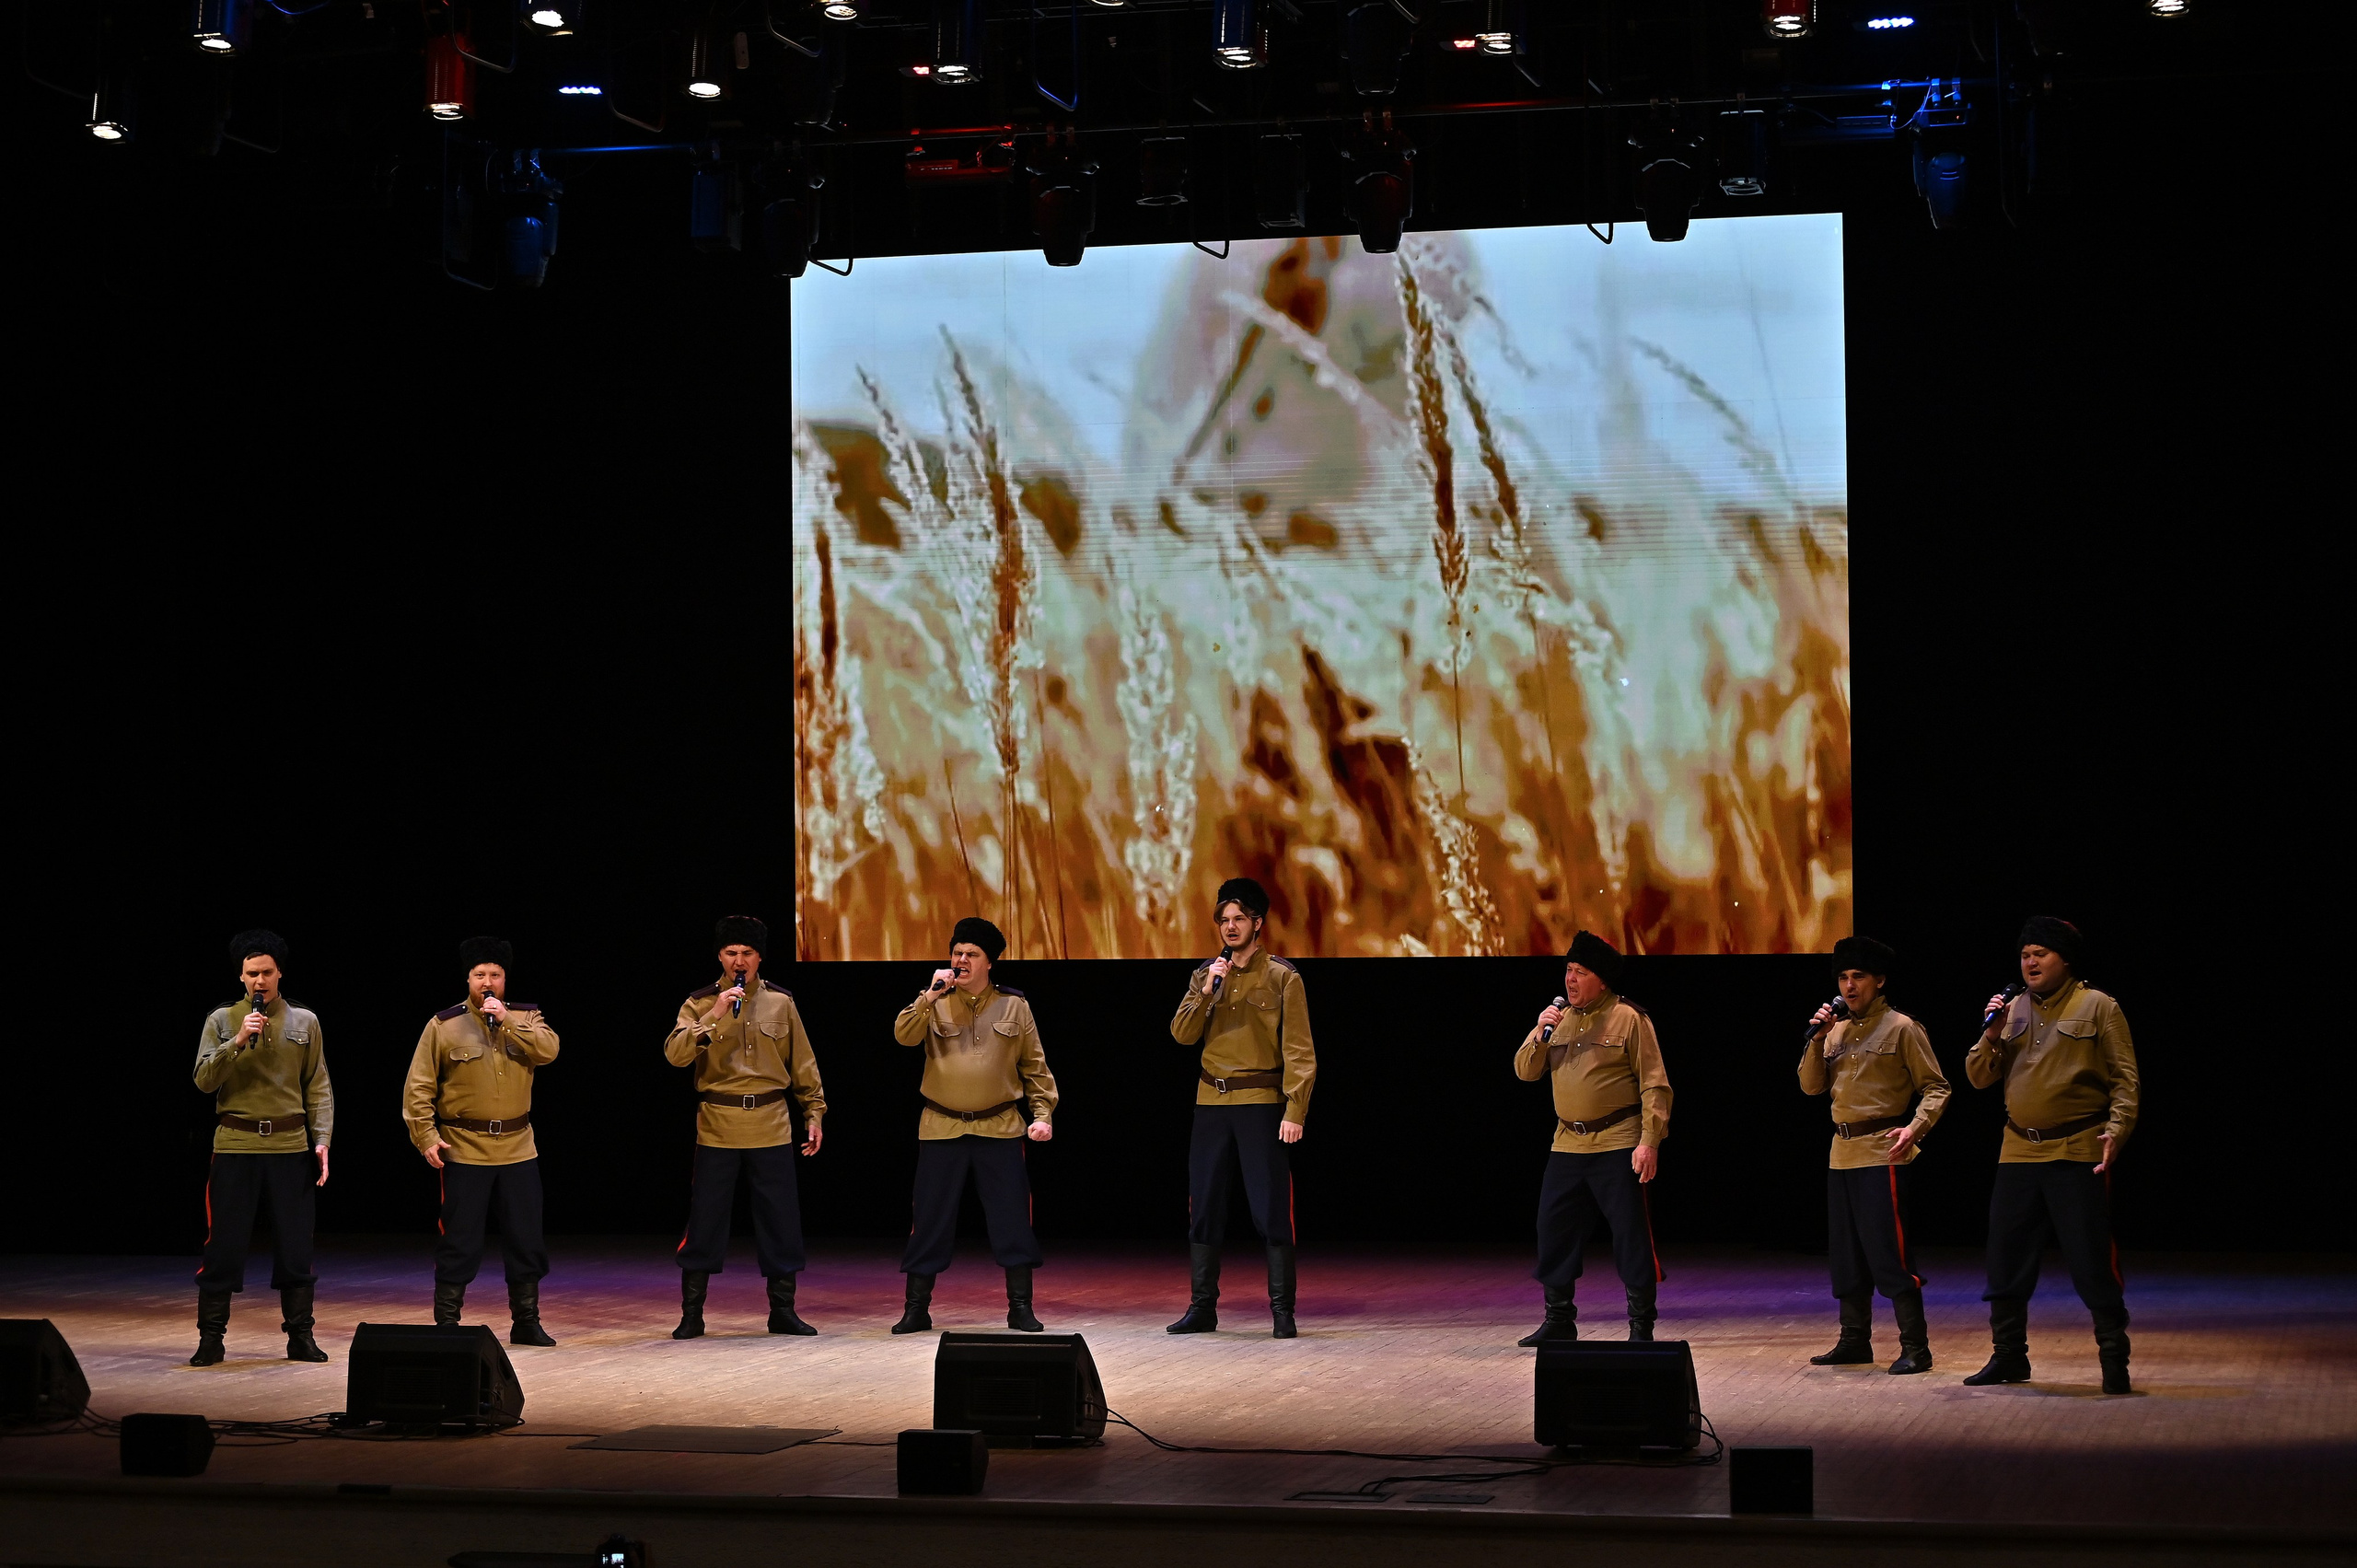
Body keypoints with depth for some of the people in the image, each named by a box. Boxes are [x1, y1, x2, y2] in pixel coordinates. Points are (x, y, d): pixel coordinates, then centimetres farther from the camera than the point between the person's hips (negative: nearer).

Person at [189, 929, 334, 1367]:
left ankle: (300, 1336, 14)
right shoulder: (222, 1021, 4)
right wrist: (238, 1042, -18)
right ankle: (210, 1338, 7)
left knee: (295, 1246, 5)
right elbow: (204, 1080, -5)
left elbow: (318, 1088, 8)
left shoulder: (304, 1022, 7)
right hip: (235, 1146, -1)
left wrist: (322, 1140, -2)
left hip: (291, 1147, 1)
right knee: (224, 1244, -1)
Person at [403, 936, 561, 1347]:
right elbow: (418, 1088, -2)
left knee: (526, 1241, 8)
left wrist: (506, 1021, -19)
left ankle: (526, 1322, 18)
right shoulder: (443, 1025, -1)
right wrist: (425, 1136, -9)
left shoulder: (525, 1018, 7)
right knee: (458, 1244, -1)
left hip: (518, 1149, 3)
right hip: (464, 1152, -3)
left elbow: (548, 1050, -14)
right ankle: (446, 1324, 7)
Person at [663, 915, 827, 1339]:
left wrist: (814, 1113, 9)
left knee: (782, 1222, 4)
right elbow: (675, 1054, -14)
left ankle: (783, 1311, 15)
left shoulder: (780, 1002, 6)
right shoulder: (700, 1003, 0)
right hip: (718, 1127, -2)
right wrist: (714, 1017, -22)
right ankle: (691, 1314, 8)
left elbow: (803, 1064, 11)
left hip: (771, 1128, 2)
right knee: (705, 1222, 0)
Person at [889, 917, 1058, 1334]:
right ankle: (916, 1309, 10)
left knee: (1012, 1219, -1)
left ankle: (1020, 1308, 7)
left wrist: (1042, 1114, -1)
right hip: (941, 1128, 0)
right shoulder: (934, 1003, 5)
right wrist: (931, 996, -21)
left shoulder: (1014, 1005, 5)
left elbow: (1035, 1066, 7)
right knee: (930, 1221, 2)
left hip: (999, 1128, 0)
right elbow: (904, 1035, -13)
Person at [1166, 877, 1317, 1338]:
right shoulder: (1205, 975, 11)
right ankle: (1202, 1308, 13)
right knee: (1204, 1208, 6)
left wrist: (1295, 1111, -15)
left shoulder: (1283, 977, -2)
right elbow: (1182, 1034, 2)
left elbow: (1299, 1050, -6)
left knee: (1271, 1209, -5)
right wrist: (1206, 993, -12)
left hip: (1262, 1105, -4)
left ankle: (1282, 1311, -1)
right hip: (1211, 1104, 4)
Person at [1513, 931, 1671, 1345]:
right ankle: (1558, 1321, 19)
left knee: (1631, 1236, -4)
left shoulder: (1629, 1019, -5)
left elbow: (1655, 1085, -7)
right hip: (1567, 1146, 6)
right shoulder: (1559, 1019, 13)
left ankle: (1641, 1325, 5)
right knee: (1554, 1232, 7)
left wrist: (1649, 1141, -16)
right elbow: (1525, 1072, 11)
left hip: (1618, 1146, -6)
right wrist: (1539, 1035, -7)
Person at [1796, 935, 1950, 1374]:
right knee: (1846, 1254, 11)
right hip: (1842, 1153, 7)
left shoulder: (1901, 1028, -4)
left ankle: (1915, 1347, -8)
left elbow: (1936, 1088, -5)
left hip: (1883, 1153, -7)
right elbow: (1811, 1086, 10)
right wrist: (1817, 1039, -3)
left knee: (1888, 1251, -11)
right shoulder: (1837, 1030, 15)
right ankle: (1854, 1341, 20)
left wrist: (1915, 1127, -22)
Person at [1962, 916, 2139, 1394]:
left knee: (2093, 1260, -6)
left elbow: (2124, 1078, -3)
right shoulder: (2013, 1010, 13)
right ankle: (2008, 1356, 18)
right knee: (2006, 1259, 7)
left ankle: (2115, 1360, 3)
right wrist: (1992, 1035, -5)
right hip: (2019, 1152, 5)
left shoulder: (2097, 1007, 0)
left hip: (2078, 1154, -5)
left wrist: (2116, 1129, -17)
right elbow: (1978, 1077, 12)